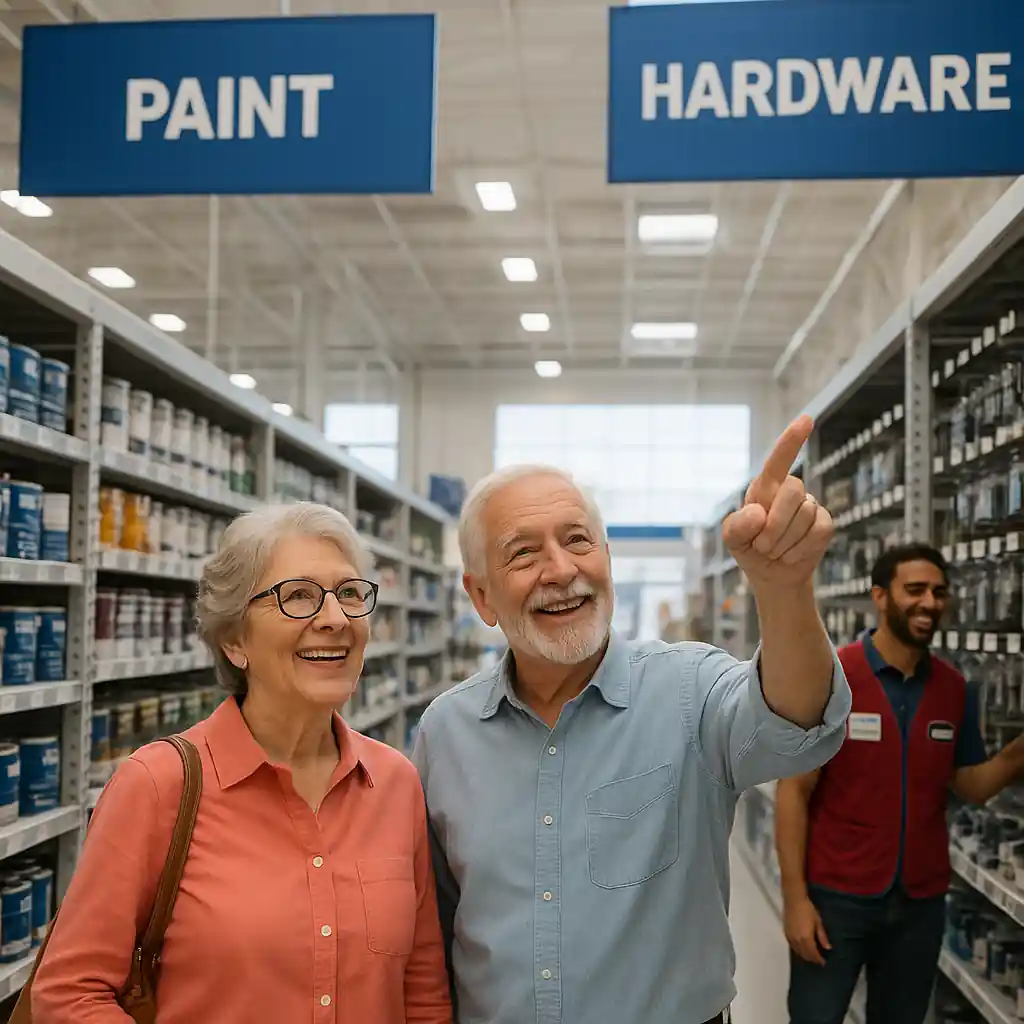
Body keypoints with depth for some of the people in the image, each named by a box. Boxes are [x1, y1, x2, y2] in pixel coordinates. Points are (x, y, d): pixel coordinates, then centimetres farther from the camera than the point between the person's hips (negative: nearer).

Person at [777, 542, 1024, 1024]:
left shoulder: (955, 689, 2)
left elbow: (970, 786, 7)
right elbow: (793, 791, -11)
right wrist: (795, 896, -15)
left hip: (921, 901, 4)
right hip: (836, 896, -4)